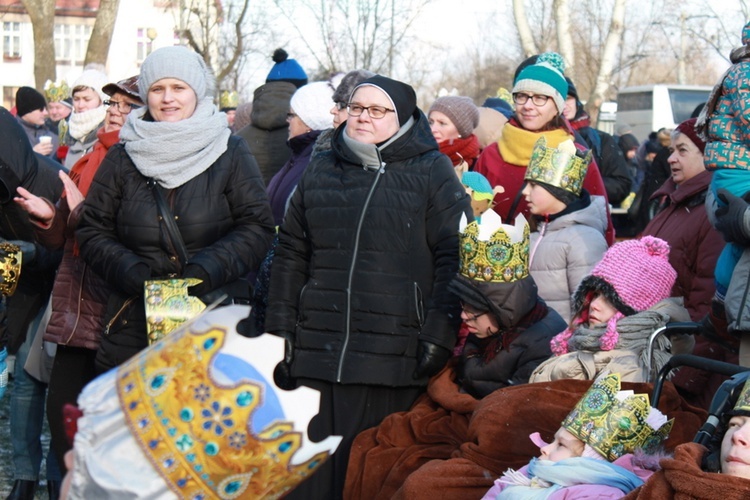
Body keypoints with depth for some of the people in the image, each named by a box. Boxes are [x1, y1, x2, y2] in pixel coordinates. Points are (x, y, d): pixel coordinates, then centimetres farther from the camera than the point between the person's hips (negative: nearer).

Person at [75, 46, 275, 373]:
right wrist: (129, 271, -8)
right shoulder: (122, 157, 10)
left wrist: (209, 268, -13)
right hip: (134, 321, 2)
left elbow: (258, 227, 1)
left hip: (216, 318, -1)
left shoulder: (231, 153, 5)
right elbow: (93, 232, 10)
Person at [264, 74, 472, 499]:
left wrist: (439, 336, -9)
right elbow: (291, 254, 19)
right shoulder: (322, 170, 17)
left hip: (394, 360, -3)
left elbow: (454, 256, -1)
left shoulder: (431, 172, 5)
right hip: (316, 354, 4)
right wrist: (280, 330, 12)